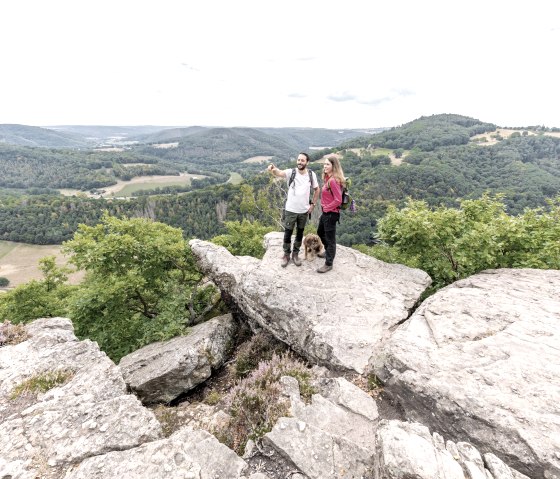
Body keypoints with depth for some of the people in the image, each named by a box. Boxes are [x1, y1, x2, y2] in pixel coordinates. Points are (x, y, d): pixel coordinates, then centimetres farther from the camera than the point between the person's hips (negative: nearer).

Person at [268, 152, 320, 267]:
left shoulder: (311, 174, -3)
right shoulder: (291, 172, -12)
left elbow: (317, 189, 10)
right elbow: (279, 173, -32)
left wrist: (313, 204, 3)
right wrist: (273, 169, -55)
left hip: (304, 210, 2)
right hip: (290, 210, -2)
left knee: (300, 233, 15)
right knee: (288, 233, 7)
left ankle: (295, 254, 32)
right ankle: (286, 255, 26)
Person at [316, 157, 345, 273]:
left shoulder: (333, 181, -22)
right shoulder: (328, 179, 7)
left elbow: (338, 200, -24)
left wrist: (327, 208, -14)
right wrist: (325, 207, 6)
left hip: (331, 213, -10)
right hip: (326, 212, 10)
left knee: (330, 238, 2)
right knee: (320, 233, 27)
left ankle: (328, 264, 16)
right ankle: (328, 252, 48)